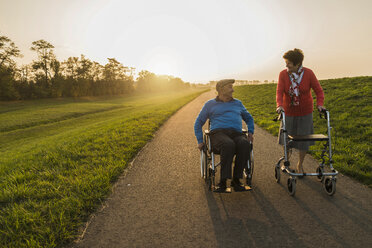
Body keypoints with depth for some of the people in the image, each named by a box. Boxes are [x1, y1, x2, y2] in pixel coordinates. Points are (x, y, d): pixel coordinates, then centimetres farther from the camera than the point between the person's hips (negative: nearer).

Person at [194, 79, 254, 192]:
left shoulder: (237, 103, 26)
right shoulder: (210, 104, 18)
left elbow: (249, 118, 37)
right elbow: (198, 123, 21)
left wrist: (250, 132, 18)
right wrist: (200, 141, 10)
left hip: (237, 134, 3)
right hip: (218, 134, -2)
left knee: (244, 144, -35)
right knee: (228, 145, -39)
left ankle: (236, 180, -28)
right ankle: (223, 182, -34)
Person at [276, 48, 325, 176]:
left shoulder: (308, 73, -12)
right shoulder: (283, 74, -10)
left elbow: (318, 90, -6)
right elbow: (279, 91, -18)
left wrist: (320, 104, -22)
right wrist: (279, 105, -35)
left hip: (305, 113, 0)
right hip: (288, 112, 1)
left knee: (304, 141, 5)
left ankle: (300, 165, 26)